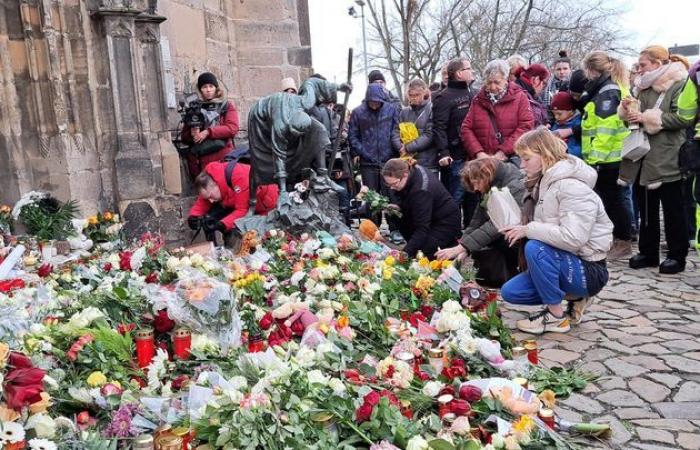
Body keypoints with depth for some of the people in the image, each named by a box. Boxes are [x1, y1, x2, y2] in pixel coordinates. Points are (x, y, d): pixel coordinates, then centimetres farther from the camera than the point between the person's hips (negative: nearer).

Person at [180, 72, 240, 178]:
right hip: (201, 162, 1)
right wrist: (192, 134, -6)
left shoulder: (227, 106, 12)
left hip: (223, 158, -1)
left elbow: (233, 128, -4)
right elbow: (184, 136, 18)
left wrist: (208, 132, -12)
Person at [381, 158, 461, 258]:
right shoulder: (412, 170, -12)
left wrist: (406, 253, -41)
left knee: (425, 251, -21)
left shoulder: (421, 190, -35)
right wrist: (398, 207, -7)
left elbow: (422, 229, -35)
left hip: (446, 223, -9)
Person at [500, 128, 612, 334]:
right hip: (565, 264, 9)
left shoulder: (572, 187, -21)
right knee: (510, 292, -2)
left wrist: (529, 229, -24)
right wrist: (520, 229, -5)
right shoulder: (546, 183, 8)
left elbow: (572, 238, -32)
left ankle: (556, 317, -15)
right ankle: (574, 297, 12)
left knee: (535, 248, -32)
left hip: (589, 271, -9)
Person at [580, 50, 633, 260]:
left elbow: (606, 129, -23)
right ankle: (618, 240, 24)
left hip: (608, 158, -10)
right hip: (608, 158, 10)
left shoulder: (608, 92, -15)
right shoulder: (606, 90, 18)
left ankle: (624, 244, 6)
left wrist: (595, 158, -23)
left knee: (613, 199, -2)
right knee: (611, 198, 15)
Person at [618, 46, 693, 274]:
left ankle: (677, 256, 12)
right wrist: (628, 109, 0)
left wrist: (646, 118, -20)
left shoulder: (679, 85, -8)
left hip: (667, 160, -7)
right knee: (645, 208, 12)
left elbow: (683, 118, -19)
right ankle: (648, 252, 21)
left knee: (672, 210, 2)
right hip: (643, 158, 7)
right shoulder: (644, 87, 16)